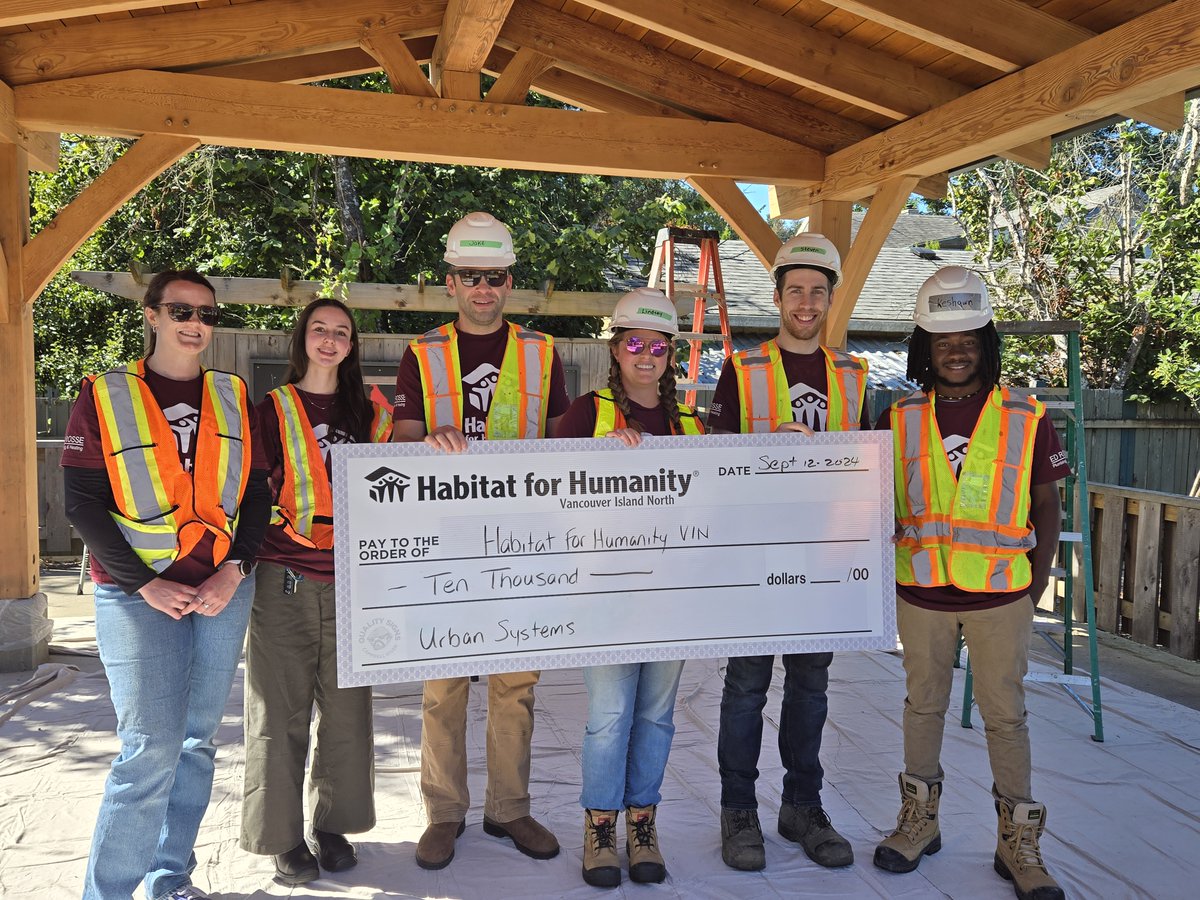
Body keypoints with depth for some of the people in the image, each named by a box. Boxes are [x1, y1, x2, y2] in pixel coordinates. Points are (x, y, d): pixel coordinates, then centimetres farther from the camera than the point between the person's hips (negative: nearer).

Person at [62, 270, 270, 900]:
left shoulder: (233, 397, 8)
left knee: (196, 741, 11)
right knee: (152, 748, -9)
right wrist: (146, 585, -12)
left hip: (224, 591, 4)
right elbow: (83, 506, -5)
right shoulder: (103, 398, -1)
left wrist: (234, 570, -7)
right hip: (138, 595, -4)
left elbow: (257, 493, 7)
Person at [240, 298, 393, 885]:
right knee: (281, 711, 2)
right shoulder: (274, 408, 4)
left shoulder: (368, 411, 12)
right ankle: (283, 836, 17)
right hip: (286, 579, -2)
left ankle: (333, 824, 24)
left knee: (346, 707, 8)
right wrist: (298, 527, -12)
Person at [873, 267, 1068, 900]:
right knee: (924, 705, 14)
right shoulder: (899, 420, 1)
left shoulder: (1026, 420, -2)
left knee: (1005, 714, 6)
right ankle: (919, 821, 30)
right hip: (921, 594, 1)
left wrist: (1034, 587, 0)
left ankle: (1019, 842, 21)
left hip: (1000, 596, -1)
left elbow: (1047, 509, 4)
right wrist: (887, 570, 0)